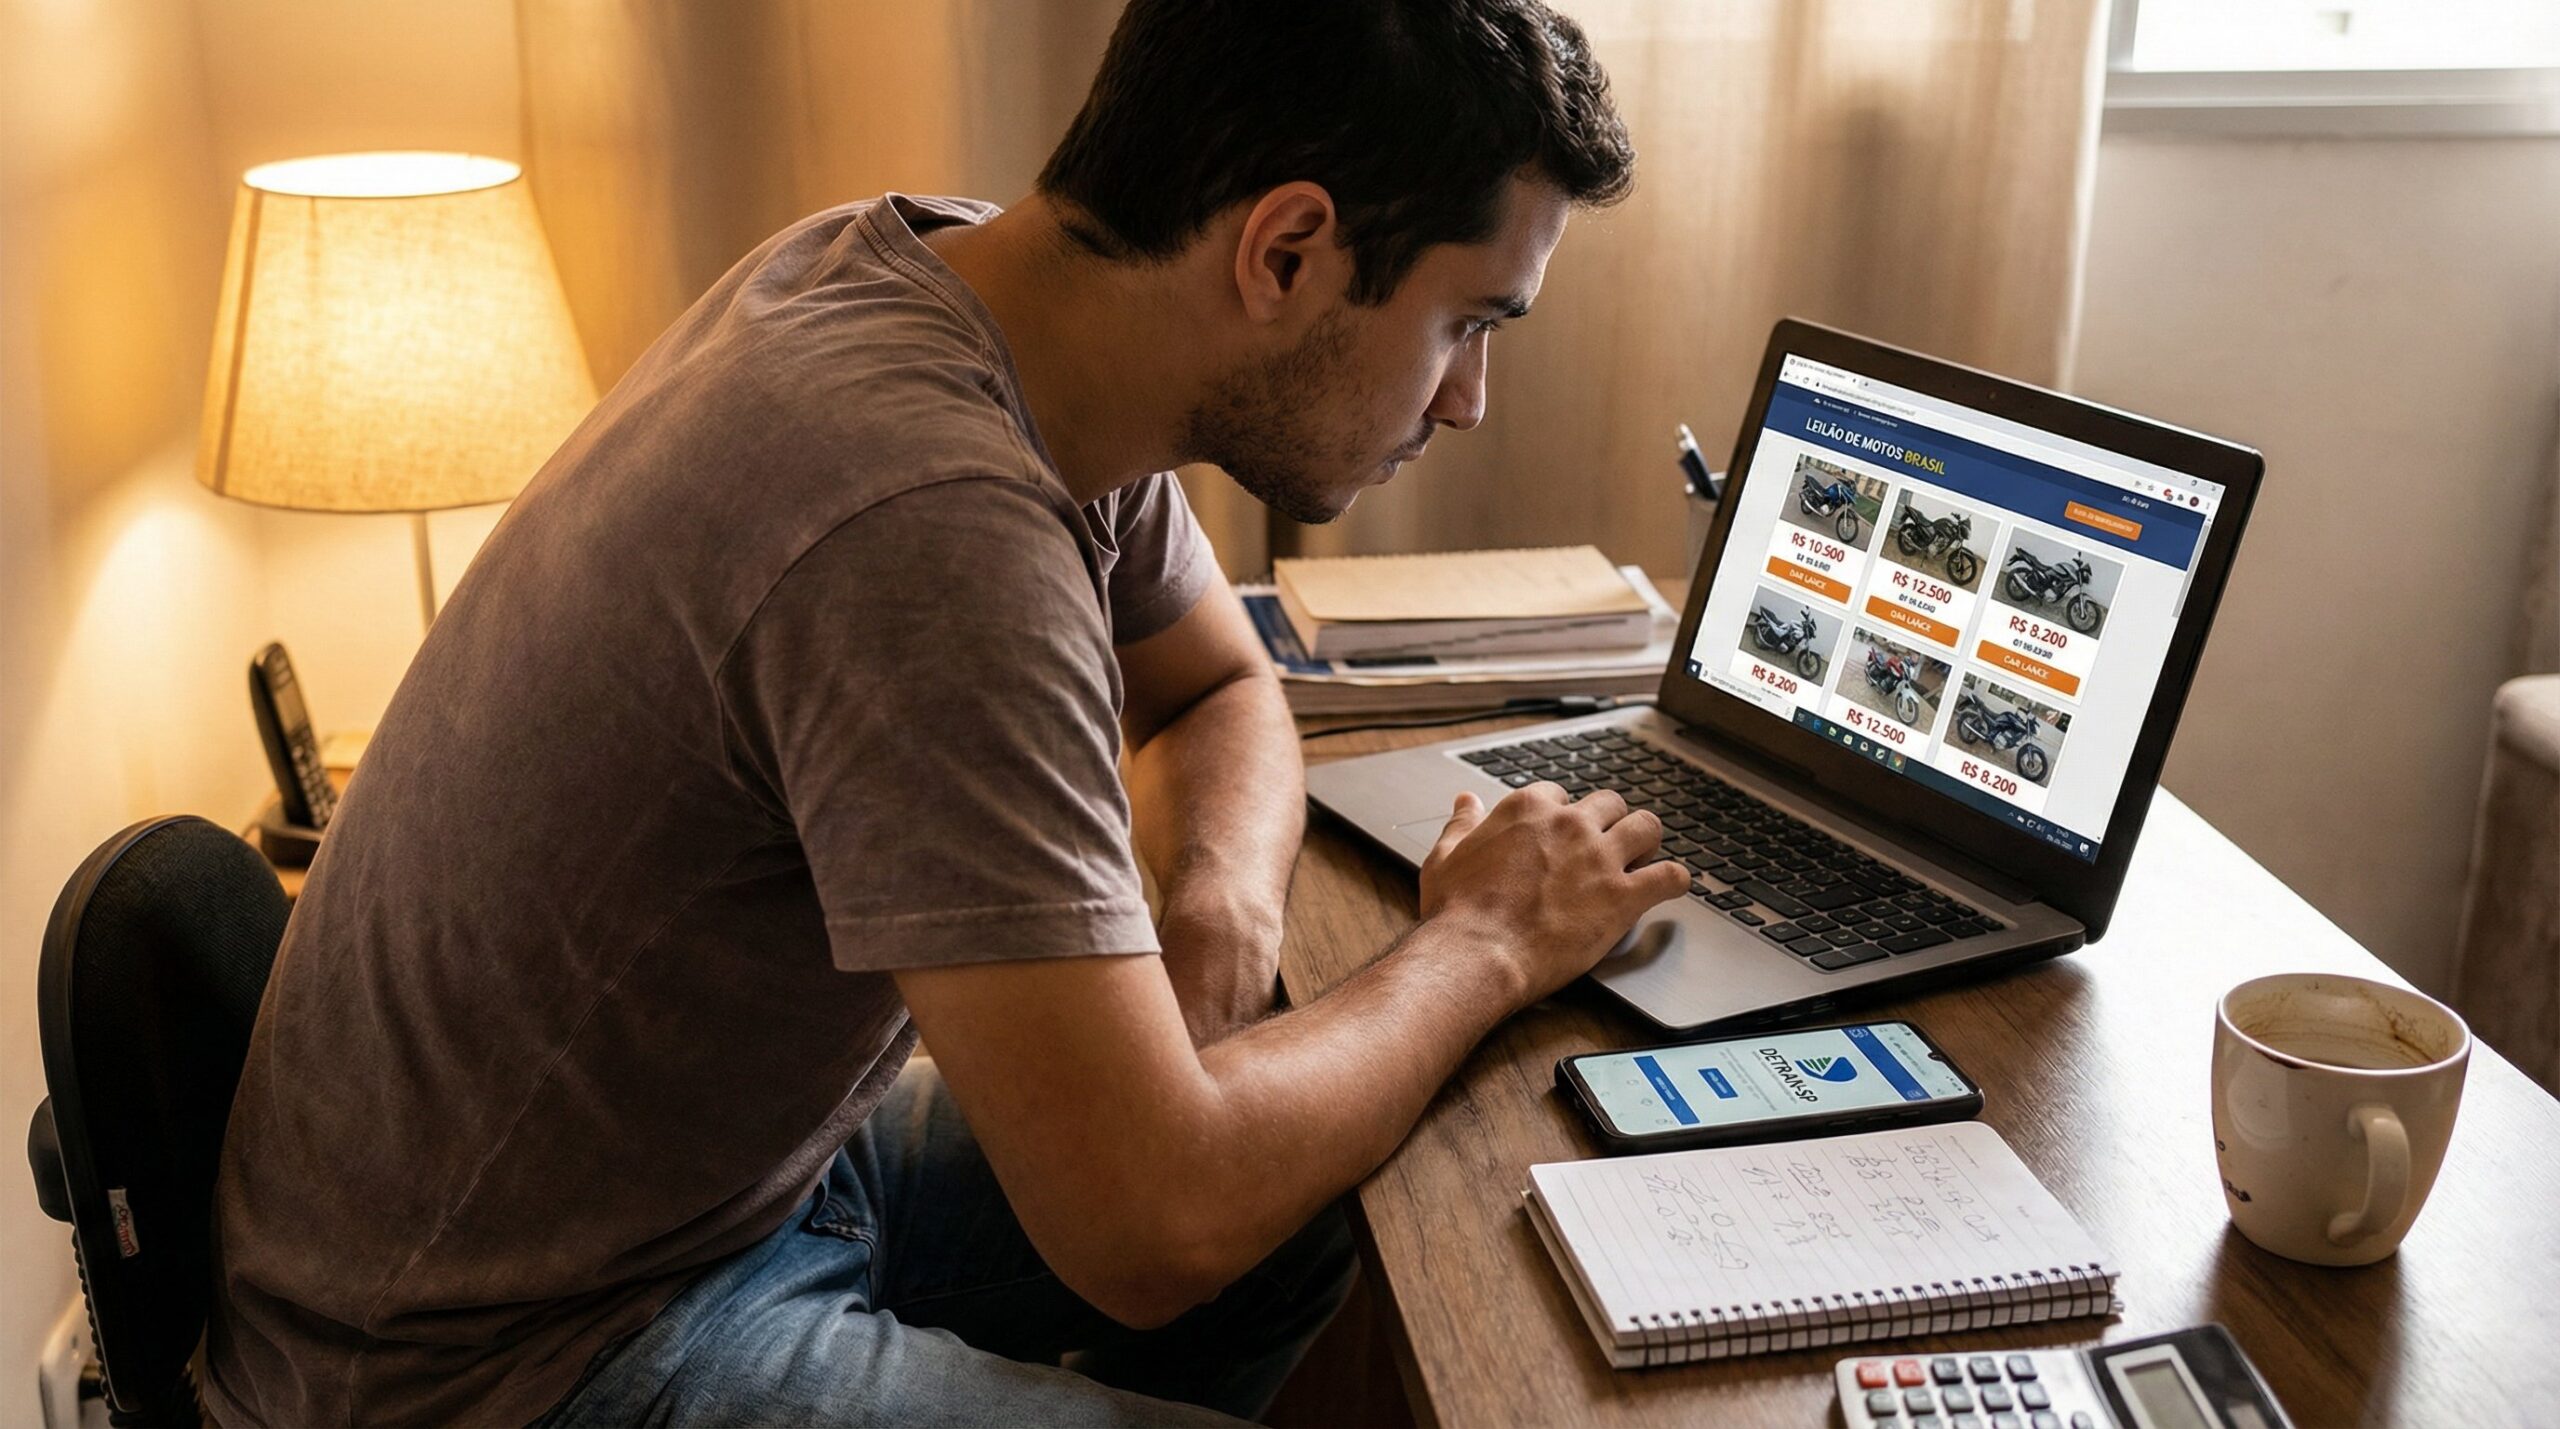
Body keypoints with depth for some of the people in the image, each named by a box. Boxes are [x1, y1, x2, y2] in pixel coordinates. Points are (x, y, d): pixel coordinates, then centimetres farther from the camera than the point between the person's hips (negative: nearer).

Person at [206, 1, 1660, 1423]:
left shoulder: (969, 270, -6)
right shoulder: (928, 521, -34)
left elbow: (1225, 692, 10)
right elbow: (1154, 1230, -32)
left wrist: (1219, 908, -12)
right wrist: (1484, 945, -15)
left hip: (752, 1157, 9)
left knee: (1334, 1221, 11)